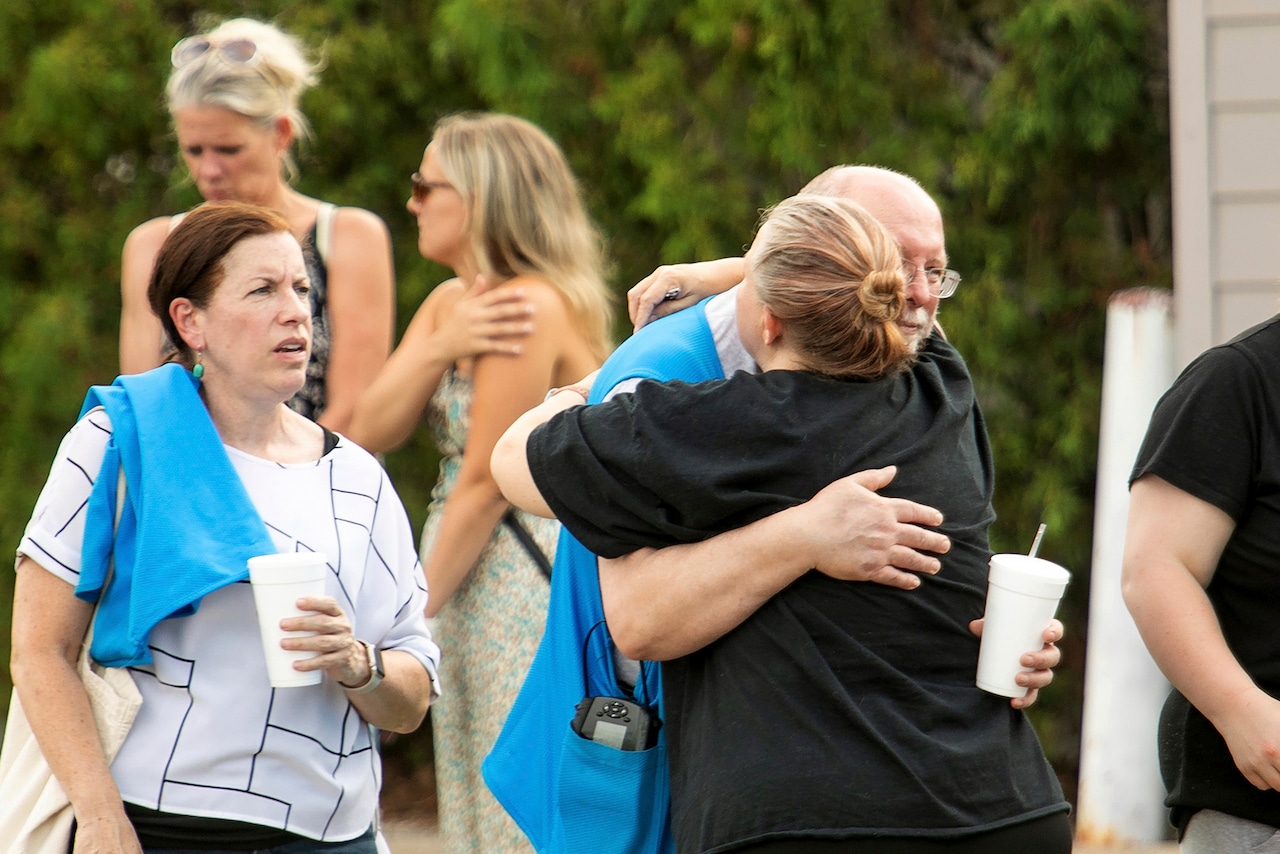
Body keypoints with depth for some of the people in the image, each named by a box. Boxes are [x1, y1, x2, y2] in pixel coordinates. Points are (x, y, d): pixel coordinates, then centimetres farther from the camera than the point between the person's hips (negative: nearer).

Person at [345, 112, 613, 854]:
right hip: (477, 580, 9)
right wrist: (443, 341, -10)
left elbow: (487, 484, -16)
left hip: (531, 580, -9)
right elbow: (373, 430, 3)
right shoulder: (450, 302, 13)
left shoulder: (531, 305, -15)